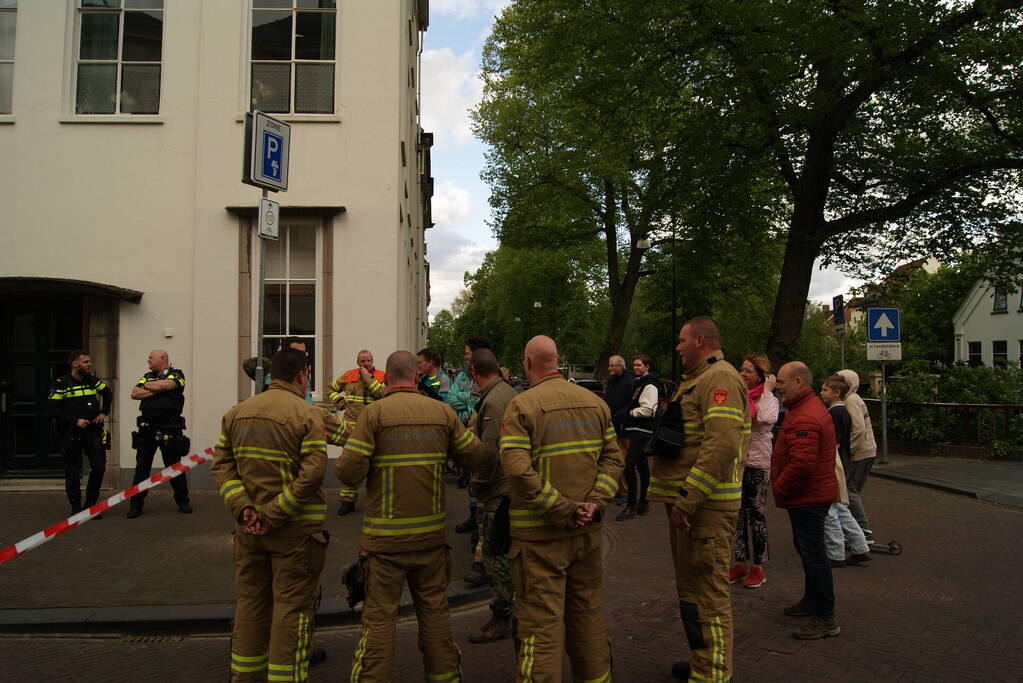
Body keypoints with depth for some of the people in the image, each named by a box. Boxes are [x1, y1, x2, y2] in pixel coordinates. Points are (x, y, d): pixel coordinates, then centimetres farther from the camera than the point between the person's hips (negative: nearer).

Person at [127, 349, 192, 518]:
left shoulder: (176, 375, 2)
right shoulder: (147, 377, 17)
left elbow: (165, 385, -18)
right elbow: (135, 394, 2)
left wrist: (147, 385, -1)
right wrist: (156, 390, -7)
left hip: (170, 431, -4)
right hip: (147, 430, 4)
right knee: (141, 468, 5)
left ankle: (182, 500, 19)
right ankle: (136, 504, 13)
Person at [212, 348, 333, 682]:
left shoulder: (236, 413, 7)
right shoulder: (308, 415, -12)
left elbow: (221, 464, 3)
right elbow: (312, 474, -20)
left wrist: (242, 507, -6)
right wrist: (274, 515, -16)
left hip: (248, 527, 6)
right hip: (296, 529, -6)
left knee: (250, 602, 18)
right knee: (292, 606, 4)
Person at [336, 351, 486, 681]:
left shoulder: (374, 413, -10)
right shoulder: (443, 412, -1)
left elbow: (349, 472, -14)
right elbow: (476, 458, 4)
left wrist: (341, 462, 8)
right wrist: (469, 431, 23)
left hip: (385, 536, -3)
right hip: (431, 533, 3)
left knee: (379, 616, 7)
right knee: (434, 610, 16)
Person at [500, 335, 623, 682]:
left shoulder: (522, 405, -12)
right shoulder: (595, 402, 5)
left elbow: (517, 469, -22)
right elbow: (613, 458, 3)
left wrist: (563, 510, -17)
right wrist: (594, 503, -5)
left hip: (539, 534, -5)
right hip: (588, 530, 6)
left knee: (541, 622, 2)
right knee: (587, 612, 21)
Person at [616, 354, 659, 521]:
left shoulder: (650, 385, -12)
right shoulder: (638, 383, 19)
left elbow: (649, 409, -21)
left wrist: (630, 413, -11)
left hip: (642, 431, -11)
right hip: (636, 430, 11)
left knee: (629, 465, -15)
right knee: (642, 466, 15)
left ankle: (632, 505, -10)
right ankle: (642, 503, 24)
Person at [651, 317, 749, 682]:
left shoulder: (720, 378, -14)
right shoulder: (694, 381, 19)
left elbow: (722, 444, -26)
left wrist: (688, 499, -25)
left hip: (705, 504, -11)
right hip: (685, 499, 11)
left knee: (707, 589, -4)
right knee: (690, 584, 20)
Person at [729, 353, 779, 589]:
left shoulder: (768, 398, -7)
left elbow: (767, 419, -30)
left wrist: (767, 390, -20)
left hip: (757, 463, -6)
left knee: (756, 513, 3)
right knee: (737, 514, 11)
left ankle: (758, 568, 15)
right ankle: (740, 564, 21)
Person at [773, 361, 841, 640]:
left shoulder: (804, 418, -24)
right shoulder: (810, 407, 14)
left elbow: (801, 463, -31)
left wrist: (779, 489, -17)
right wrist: (782, 490, 16)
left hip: (808, 498, -11)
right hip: (811, 494, 11)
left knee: (813, 554, -4)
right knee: (807, 549, 22)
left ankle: (825, 619, 4)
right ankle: (812, 600, 37)